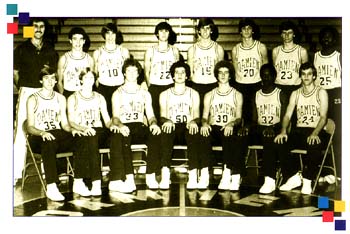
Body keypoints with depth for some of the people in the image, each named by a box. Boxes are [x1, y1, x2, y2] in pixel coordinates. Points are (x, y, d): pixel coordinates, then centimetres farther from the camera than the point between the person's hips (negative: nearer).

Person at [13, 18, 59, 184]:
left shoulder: (50, 50, 14)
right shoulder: (21, 49, 9)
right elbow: (15, 72, 9)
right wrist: (21, 88, -3)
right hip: (27, 92, -2)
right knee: (21, 131, -7)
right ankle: (16, 172, -5)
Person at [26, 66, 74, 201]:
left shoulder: (60, 98, 17)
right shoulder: (33, 99, 4)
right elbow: (30, 127, -2)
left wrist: (73, 129, -8)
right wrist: (42, 133, -24)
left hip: (58, 134, 4)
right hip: (39, 137, -4)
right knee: (49, 143, -41)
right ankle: (51, 187, -45)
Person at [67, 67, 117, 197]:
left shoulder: (99, 98, 22)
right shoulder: (73, 98, 12)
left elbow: (107, 120, 14)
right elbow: (71, 121, 0)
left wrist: (112, 125, -10)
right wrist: (84, 128, -20)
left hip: (98, 131, 3)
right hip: (81, 133, -2)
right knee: (90, 140, -37)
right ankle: (96, 183, -39)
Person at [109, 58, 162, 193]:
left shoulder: (145, 93, 21)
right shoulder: (117, 94, 15)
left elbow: (150, 115, 12)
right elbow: (115, 117, 2)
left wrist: (154, 124, -13)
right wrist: (120, 125, -22)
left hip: (140, 127, 2)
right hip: (124, 128, -2)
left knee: (156, 134, -32)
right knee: (123, 139, -38)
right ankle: (129, 178, -43)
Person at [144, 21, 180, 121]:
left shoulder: (174, 50, 10)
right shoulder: (150, 50, 5)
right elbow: (146, 71, 8)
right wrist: (149, 86, 1)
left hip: (170, 86, 1)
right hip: (155, 87, -1)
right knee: (155, 114, -5)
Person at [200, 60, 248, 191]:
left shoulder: (237, 95, 16)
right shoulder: (209, 95, 21)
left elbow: (239, 118, 5)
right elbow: (204, 116, 12)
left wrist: (231, 124, -19)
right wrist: (205, 124, -13)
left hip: (230, 130, -1)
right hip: (214, 129, 1)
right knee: (203, 137, -34)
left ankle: (227, 173, -35)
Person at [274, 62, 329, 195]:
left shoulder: (321, 93, 3)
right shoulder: (295, 94, 15)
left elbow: (323, 117, -8)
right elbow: (288, 115, 6)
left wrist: (314, 134, -26)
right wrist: (283, 131, -15)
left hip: (317, 131, -4)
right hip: (299, 130, 4)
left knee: (314, 146, -38)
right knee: (279, 142, -24)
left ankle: (307, 180, -22)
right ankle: (295, 177, -11)